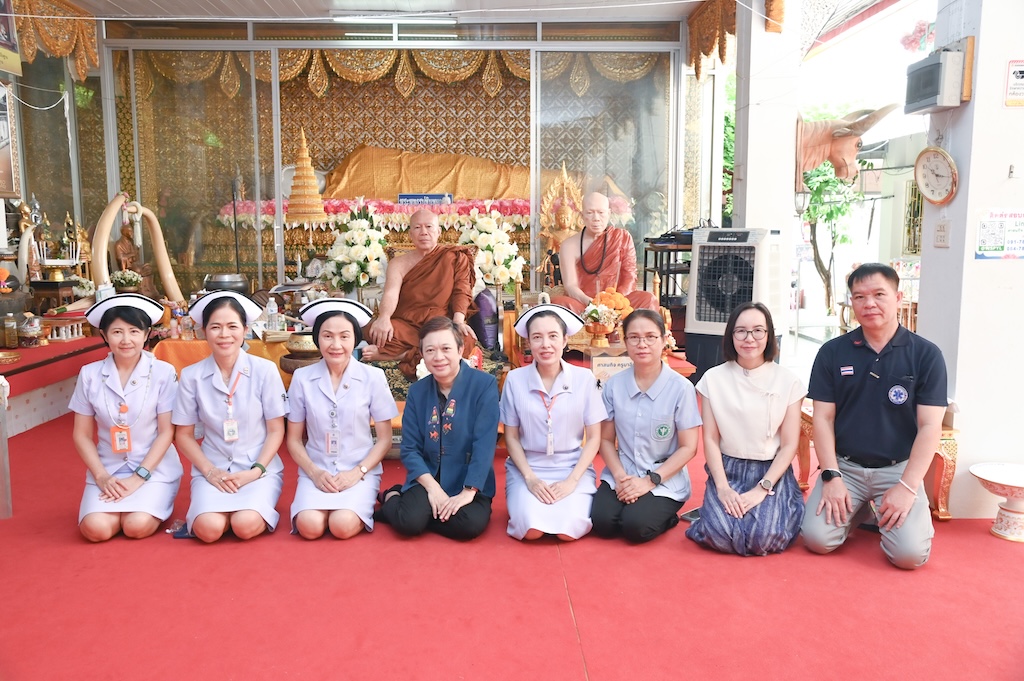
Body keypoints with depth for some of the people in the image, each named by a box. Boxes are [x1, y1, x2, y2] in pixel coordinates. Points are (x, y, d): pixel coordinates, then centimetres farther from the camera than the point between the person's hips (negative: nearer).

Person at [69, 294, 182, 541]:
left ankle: (155, 502, 10)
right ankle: (117, 501, 12)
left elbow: (166, 432, -7)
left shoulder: (163, 372, -8)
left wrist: (139, 477, -13)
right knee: (96, 529, -20)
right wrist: (102, 477, -9)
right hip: (108, 468, 2)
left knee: (137, 526, -23)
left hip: (154, 467, -2)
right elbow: (82, 435, 3)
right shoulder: (90, 374, -1)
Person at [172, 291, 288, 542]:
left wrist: (256, 471, -12)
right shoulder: (191, 376, -2)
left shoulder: (265, 370, -6)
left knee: (246, 526, -27)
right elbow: (184, 435, 5)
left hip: (260, 468, -1)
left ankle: (259, 504, 6)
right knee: (209, 528, -25)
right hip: (213, 469, 2)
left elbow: (276, 430, -1)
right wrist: (210, 471, -8)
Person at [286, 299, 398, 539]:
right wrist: (314, 472, -10)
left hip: (360, 471, -1)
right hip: (316, 471, 1)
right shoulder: (302, 378, -1)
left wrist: (357, 472, -12)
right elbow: (294, 439, 6)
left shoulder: (373, 377, -5)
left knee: (343, 525, -26)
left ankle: (363, 502, 7)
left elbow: (385, 438, 1)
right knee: (309, 526, -25)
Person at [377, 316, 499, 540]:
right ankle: (392, 498, 9)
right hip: (427, 480, 2)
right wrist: (432, 487, -14)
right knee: (409, 522, -25)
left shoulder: (484, 384, -10)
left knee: (471, 524, -30)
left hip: (470, 483, -1)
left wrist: (468, 492, -21)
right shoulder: (417, 391, 2)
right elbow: (410, 449, -1)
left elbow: (484, 444, -16)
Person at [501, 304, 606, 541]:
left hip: (573, 468, 0)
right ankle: (524, 498, 10)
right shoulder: (515, 379, -7)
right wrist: (530, 478, -11)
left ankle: (576, 497, 10)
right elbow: (511, 437, 1)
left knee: (570, 529, -23)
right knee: (530, 528, -24)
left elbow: (594, 437, -2)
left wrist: (572, 480, -12)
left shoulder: (584, 378, -7)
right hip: (528, 467, 0)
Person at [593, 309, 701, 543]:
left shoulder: (681, 388, -10)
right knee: (602, 523, -22)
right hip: (621, 476, 3)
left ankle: (664, 516, 7)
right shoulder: (614, 385, -1)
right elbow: (606, 439, 4)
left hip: (664, 481, -2)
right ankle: (631, 505, 9)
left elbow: (688, 447, -7)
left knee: (636, 526, -25)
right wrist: (620, 476, -13)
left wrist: (650, 480, -15)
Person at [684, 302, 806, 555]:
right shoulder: (713, 379, -1)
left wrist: (762, 489, -14)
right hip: (728, 470, 0)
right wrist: (722, 487, -13)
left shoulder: (788, 381, -3)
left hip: (772, 472, 0)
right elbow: (710, 438, -1)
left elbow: (789, 445, -3)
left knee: (765, 537, -25)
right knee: (718, 534, -26)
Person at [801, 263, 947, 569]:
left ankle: (881, 513, 16)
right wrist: (831, 476, -10)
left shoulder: (926, 355, -3)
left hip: (898, 468, -1)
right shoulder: (832, 352, 1)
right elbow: (823, 418, 0)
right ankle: (854, 510, 16)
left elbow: (930, 426, -6)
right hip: (844, 466, 1)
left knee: (910, 553, -18)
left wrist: (908, 486, -14)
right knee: (816, 538, -17)